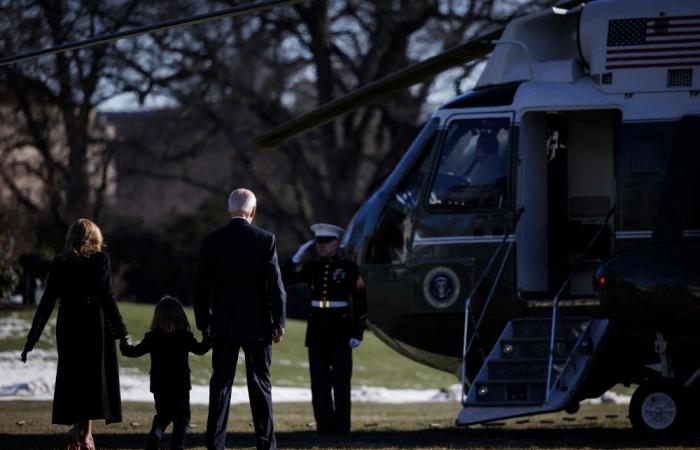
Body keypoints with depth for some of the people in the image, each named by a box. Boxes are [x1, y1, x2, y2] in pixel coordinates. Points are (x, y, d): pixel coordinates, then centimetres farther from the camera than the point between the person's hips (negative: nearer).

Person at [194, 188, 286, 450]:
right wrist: (279, 323, 0)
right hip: (257, 325, -1)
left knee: (220, 383, 5)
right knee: (260, 384, 5)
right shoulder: (265, 240, -7)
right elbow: (275, 284, -7)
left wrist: (203, 323, 12)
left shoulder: (212, 241, -1)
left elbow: (202, 287, 3)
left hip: (223, 325, 2)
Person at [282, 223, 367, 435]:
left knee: (341, 382, -2)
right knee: (319, 382, 4)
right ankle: (324, 425, 9)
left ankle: (341, 426, 2)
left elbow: (360, 302, -4)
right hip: (317, 330, 4)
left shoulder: (348, 268, -2)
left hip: (340, 329, -4)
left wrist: (357, 333, -9)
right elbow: (285, 278, 0)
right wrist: (298, 256, -8)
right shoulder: (312, 267, 9)